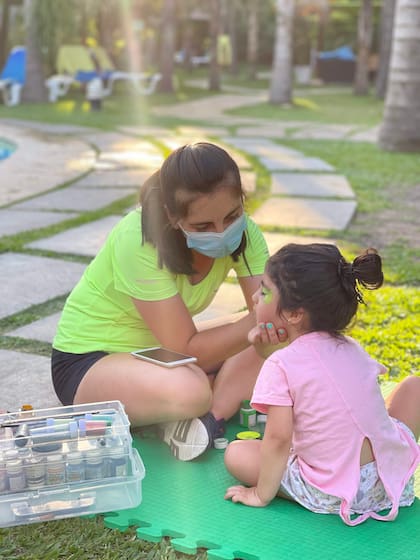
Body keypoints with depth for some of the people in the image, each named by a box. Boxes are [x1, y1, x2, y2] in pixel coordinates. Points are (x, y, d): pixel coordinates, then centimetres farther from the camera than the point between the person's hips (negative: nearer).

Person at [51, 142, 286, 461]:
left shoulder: (242, 232, -14)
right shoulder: (138, 241, -30)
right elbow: (187, 349, -28)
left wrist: (272, 324, -42)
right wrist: (256, 321, -39)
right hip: (91, 360, -6)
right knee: (190, 391, -38)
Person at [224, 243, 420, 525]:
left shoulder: (281, 365, -12)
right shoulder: (352, 349, 5)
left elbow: (279, 438, -16)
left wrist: (262, 494, -5)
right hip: (396, 474, 4)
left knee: (235, 453, 10)